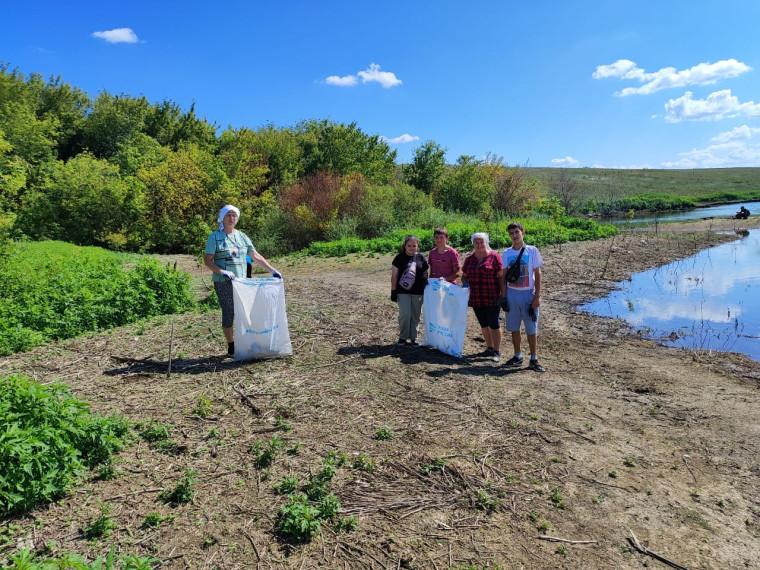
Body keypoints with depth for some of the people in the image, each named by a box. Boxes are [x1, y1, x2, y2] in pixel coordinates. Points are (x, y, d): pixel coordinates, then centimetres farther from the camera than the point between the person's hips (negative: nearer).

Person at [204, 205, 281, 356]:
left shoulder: (242, 236, 11)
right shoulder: (215, 237, -2)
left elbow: (256, 256, 11)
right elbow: (207, 260, -7)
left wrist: (272, 270, 4)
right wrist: (222, 272, -22)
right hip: (223, 282, -4)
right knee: (229, 312, -1)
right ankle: (231, 347, 9)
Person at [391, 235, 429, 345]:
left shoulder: (421, 258, 5)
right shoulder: (400, 258, -1)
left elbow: (425, 274, 12)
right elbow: (394, 276, 0)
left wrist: (426, 290, 7)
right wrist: (393, 291, -4)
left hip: (418, 292, 3)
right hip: (403, 292, -3)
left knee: (415, 316, 8)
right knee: (405, 314, -9)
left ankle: (413, 338, 20)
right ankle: (403, 337, 9)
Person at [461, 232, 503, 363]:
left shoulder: (494, 257, -5)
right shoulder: (469, 259, 11)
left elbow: (501, 276, -7)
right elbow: (464, 275, 19)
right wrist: (465, 282, -2)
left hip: (491, 298, -6)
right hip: (476, 298, 6)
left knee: (493, 324, -2)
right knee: (484, 324, 14)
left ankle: (496, 351, 7)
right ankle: (489, 348, 27)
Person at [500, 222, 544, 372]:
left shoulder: (532, 251, -3)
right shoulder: (506, 253, 4)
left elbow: (537, 274, -3)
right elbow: (503, 276, 8)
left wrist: (537, 296, -8)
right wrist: (503, 296, 2)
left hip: (528, 294, -3)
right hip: (512, 294, 3)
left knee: (531, 328, 1)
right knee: (514, 327, 9)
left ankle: (534, 359, 12)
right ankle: (518, 356, 22)